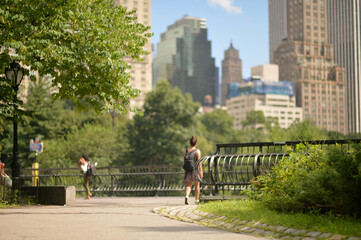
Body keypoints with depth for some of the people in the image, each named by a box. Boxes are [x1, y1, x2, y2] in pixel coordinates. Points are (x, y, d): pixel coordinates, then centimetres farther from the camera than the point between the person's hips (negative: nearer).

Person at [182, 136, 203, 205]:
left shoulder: (186, 151, 2)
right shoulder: (197, 151, -9)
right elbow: (199, 162, -12)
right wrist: (201, 171, -8)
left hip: (188, 170, 2)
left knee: (189, 185, 6)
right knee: (197, 185, 15)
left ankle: (187, 196, -22)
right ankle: (197, 200, 24)